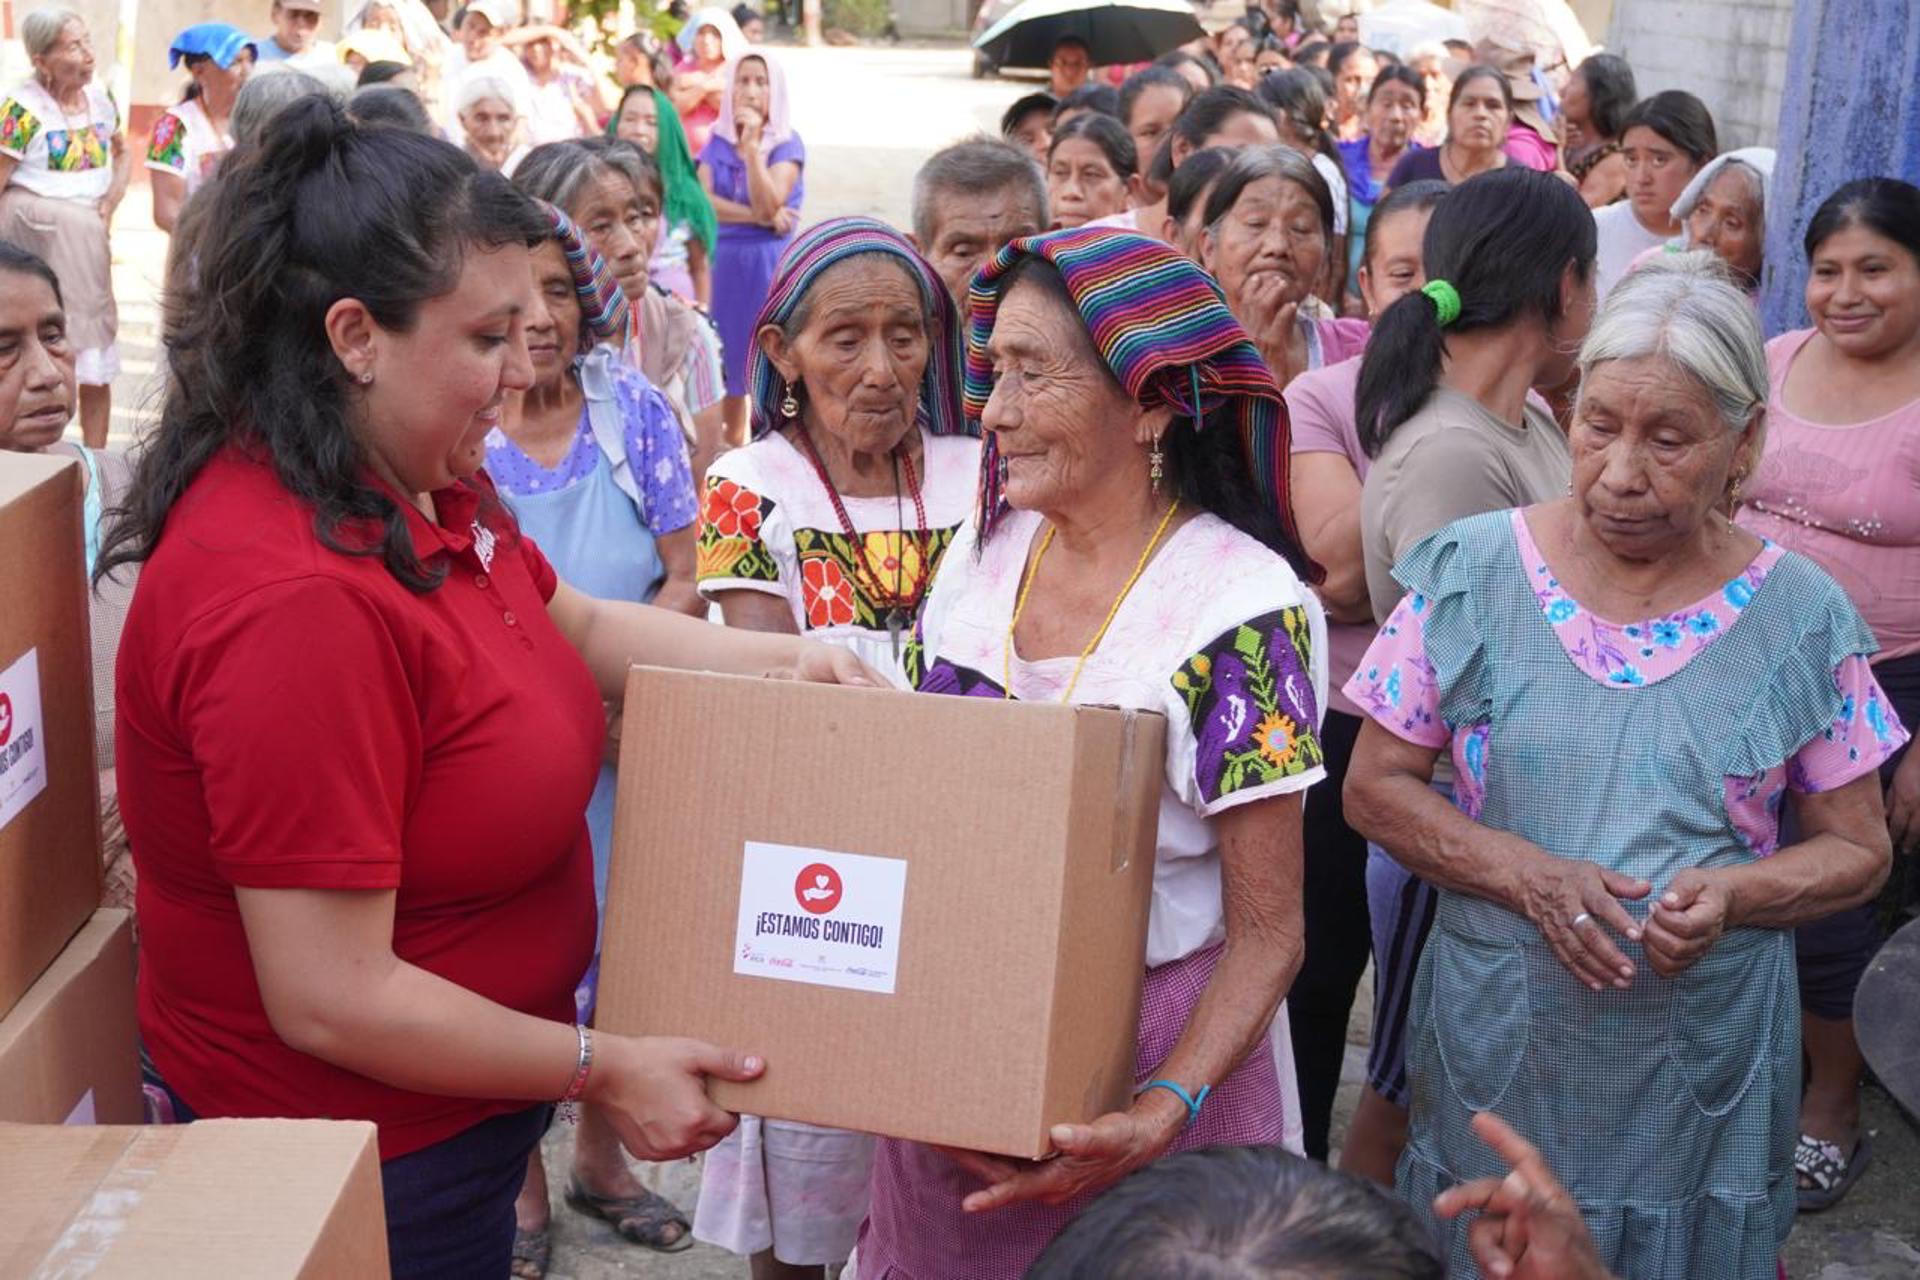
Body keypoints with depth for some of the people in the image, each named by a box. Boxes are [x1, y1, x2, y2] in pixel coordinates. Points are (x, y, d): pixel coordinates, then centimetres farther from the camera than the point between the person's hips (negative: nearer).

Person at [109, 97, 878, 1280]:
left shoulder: (417, 484, -3)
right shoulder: (293, 597, -32)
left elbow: (580, 625, 15)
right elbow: (330, 1001, -30)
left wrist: (776, 659, 0)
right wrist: (600, 1071, -20)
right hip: (360, 1150, -8)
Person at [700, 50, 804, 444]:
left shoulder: (787, 143, -5)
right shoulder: (718, 141, 6)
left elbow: (768, 204, -19)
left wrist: (751, 145, -23)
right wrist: (757, 217, -17)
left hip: (770, 262, -4)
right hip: (723, 259, 4)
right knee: (729, 356, 8)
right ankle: (732, 444, 19)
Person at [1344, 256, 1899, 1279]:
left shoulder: (1801, 616, -5)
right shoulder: (1472, 572, -7)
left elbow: (1856, 848, 2)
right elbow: (1375, 784, -4)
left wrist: (1733, 895, -19)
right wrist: (1525, 876, -20)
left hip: (1705, 1073, 0)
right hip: (1494, 1056, 0)